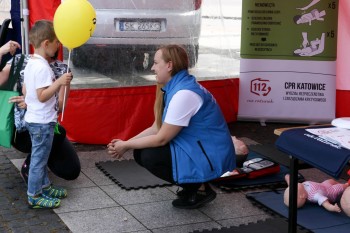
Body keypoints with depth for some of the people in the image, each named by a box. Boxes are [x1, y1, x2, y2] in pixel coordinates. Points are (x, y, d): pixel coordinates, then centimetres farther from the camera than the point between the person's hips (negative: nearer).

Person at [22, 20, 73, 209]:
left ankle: (44, 186, 33)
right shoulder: (42, 67, -23)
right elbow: (42, 96, -27)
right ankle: (34, 196, 9)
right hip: (42, 122, -10)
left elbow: (24, 90, 14)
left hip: (33, 119, 10)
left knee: (40, 157, 20)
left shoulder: (31, 64, 8)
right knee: (39, 158, 0)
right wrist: (59, 82, -31)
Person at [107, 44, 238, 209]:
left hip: (211, 156, -9)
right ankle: (192, 185, 12)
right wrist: (126, 143, -1)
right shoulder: (173, 87, 5)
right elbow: (156, 128, 8)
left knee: (150, 157, -18)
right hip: (194, 147, 9)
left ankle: (199, 189, -2)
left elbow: (161, 138, -22)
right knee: (140, 152, 1)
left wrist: (126, 146, -11)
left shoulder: (184, 93, -25)